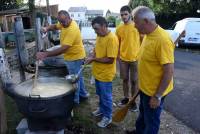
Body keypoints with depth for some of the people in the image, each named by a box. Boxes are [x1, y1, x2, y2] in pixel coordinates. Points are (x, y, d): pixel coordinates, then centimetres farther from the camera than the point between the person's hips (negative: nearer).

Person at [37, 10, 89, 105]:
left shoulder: (72, 30, -32)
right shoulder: (65, 23, -2)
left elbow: (63, 49, -38)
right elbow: (55, 26, 14)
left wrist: (45, 54, -42)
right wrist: (47, 28, -10)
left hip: (75, 57, -10)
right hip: (74, 55, 10)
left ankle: (75, 100, 23)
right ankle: (83, 93, 40)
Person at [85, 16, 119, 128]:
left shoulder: (112, 38, -23)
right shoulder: (99, 36, 5)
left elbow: (110, 60, -25)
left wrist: (93, 59, -19)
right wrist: (92, 57, -3)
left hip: (105, 74, -8)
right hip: (98, 72, 8)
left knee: (106, 96, 9)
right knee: (100, 94, 24)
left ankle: (107, 117, 27)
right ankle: (102, 109, 46)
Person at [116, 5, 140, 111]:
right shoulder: (119, 28, 2)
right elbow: (118, 44, 9)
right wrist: (118, 56, 7)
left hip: (135, 59, -3)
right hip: (123, 59, 3)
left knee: (134, 81, 7)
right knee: (125, 79, 15)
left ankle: (133, 101, 23)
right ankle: (126, 98, 33)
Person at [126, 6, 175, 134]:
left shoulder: (163, 40, -29)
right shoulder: (148, 34, 1)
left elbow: (169, 71, -27)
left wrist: (157, 96, -22)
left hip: (155, 91, -9)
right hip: (145, 87, 9)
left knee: (151, 121, 14)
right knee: (143, 113, 29)